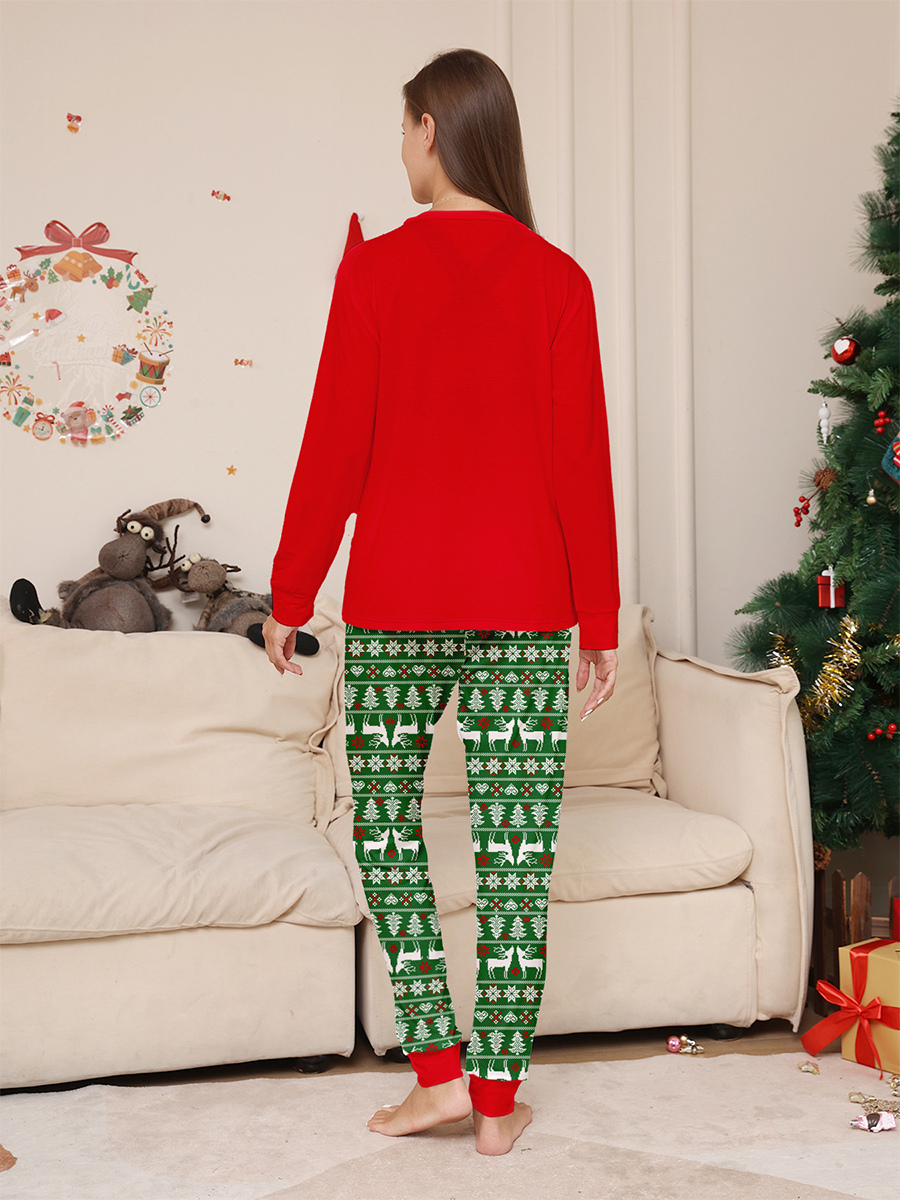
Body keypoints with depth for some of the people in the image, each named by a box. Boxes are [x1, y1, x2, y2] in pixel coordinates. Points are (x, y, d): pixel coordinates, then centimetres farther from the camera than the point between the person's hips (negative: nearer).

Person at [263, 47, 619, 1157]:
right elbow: (582, 460, -1)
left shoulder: (374, 269, -3)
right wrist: (599, 620, 5)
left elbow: (334, 447, -4)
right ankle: (499, 1100, 14)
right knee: (515, 840, 5)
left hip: (397, 601, -1)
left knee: (386, 816, 14)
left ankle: (438, 1068, 12)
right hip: (525, 603, 2)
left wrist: (289, 595, 5)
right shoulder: (556, 279, 1)